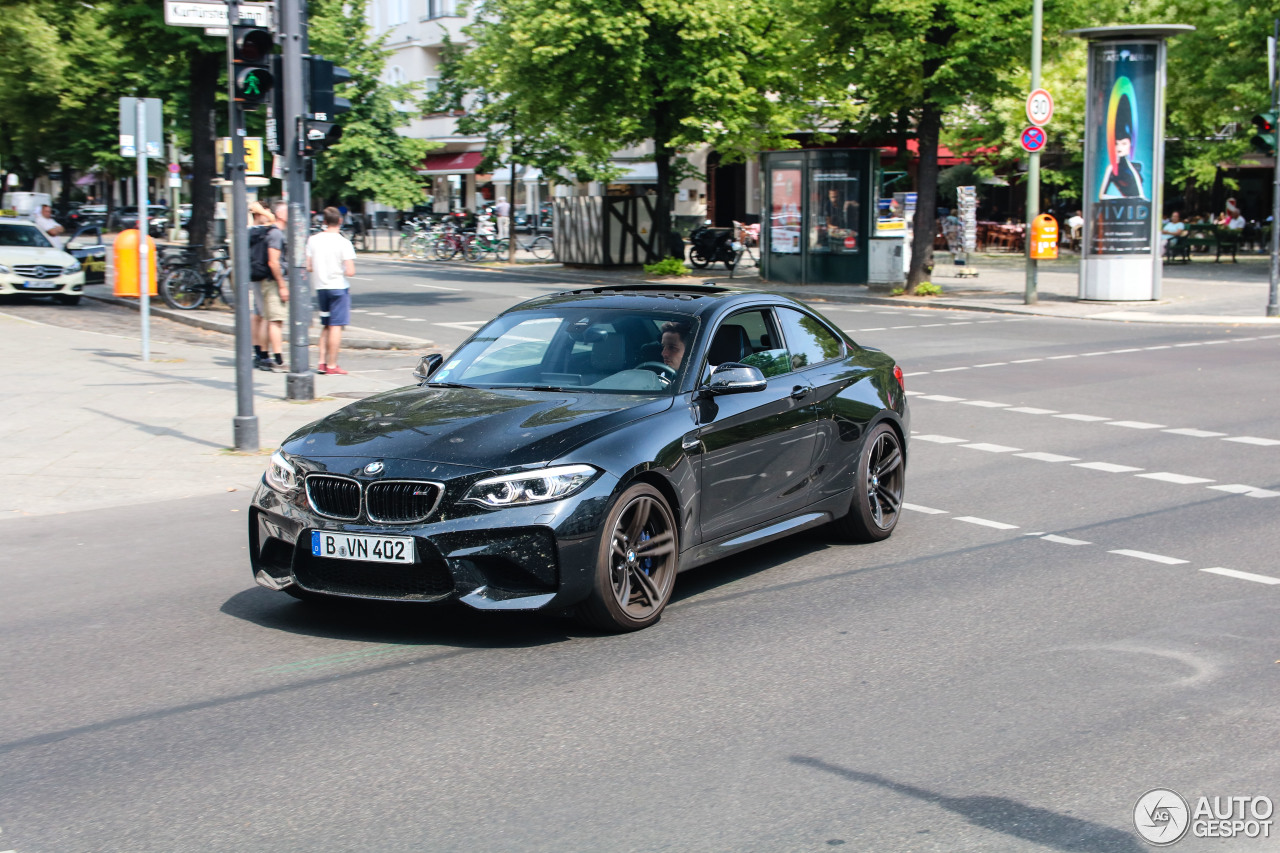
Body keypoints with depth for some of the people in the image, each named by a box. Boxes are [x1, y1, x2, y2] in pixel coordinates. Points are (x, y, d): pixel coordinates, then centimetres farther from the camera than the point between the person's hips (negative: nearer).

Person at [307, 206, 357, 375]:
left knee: (326, 326, 17)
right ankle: (332, 365, -1)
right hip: (338, 287, -5)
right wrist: (350, 268, 4)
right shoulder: (343, 242, -12)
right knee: (336, 326, -1)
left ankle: (322, 362, 13)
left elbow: (308, 267, 0)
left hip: (320, 287, 5)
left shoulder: (313, 240, 1)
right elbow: (350, 271, -17)